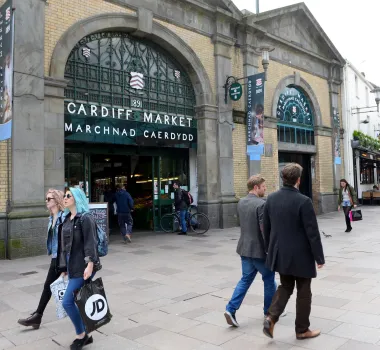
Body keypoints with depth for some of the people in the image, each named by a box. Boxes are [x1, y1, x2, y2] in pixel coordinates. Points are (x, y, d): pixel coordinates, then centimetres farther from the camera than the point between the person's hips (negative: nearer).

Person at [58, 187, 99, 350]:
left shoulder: (85, 218, -13)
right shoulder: (67, 219, 12)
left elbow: (90, 243, -19)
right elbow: (65, 243, 16)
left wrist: (90, 265, -25)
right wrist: (64, 266, 19)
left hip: (82, 266, -8)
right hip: (71, 265, 8)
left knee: (67, 302, -6)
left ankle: (81, 335, 13)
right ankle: (85, 335, 27)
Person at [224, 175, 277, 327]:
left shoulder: (241, 202, 6)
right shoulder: (261, 204, -19)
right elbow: (265, 230, -22)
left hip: (245, 248, 7)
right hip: (259, 249, -7)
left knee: (246, 279, 14)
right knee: (269, 280, 14)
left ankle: (231, 309, 4)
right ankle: (269, 311, 28)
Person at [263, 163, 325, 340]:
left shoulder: (271, 198, -2)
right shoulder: (303, 201, -20)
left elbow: (266, 228, 6)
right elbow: (313, 232, -17)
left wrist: (270, 250, 19)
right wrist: (319, 257, -5)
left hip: (280, 253, 5)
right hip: (300, 255, -5)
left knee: (285, 286, 21)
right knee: (303, 292, 12)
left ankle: (271, 317, 5)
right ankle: (302, 330, 25)